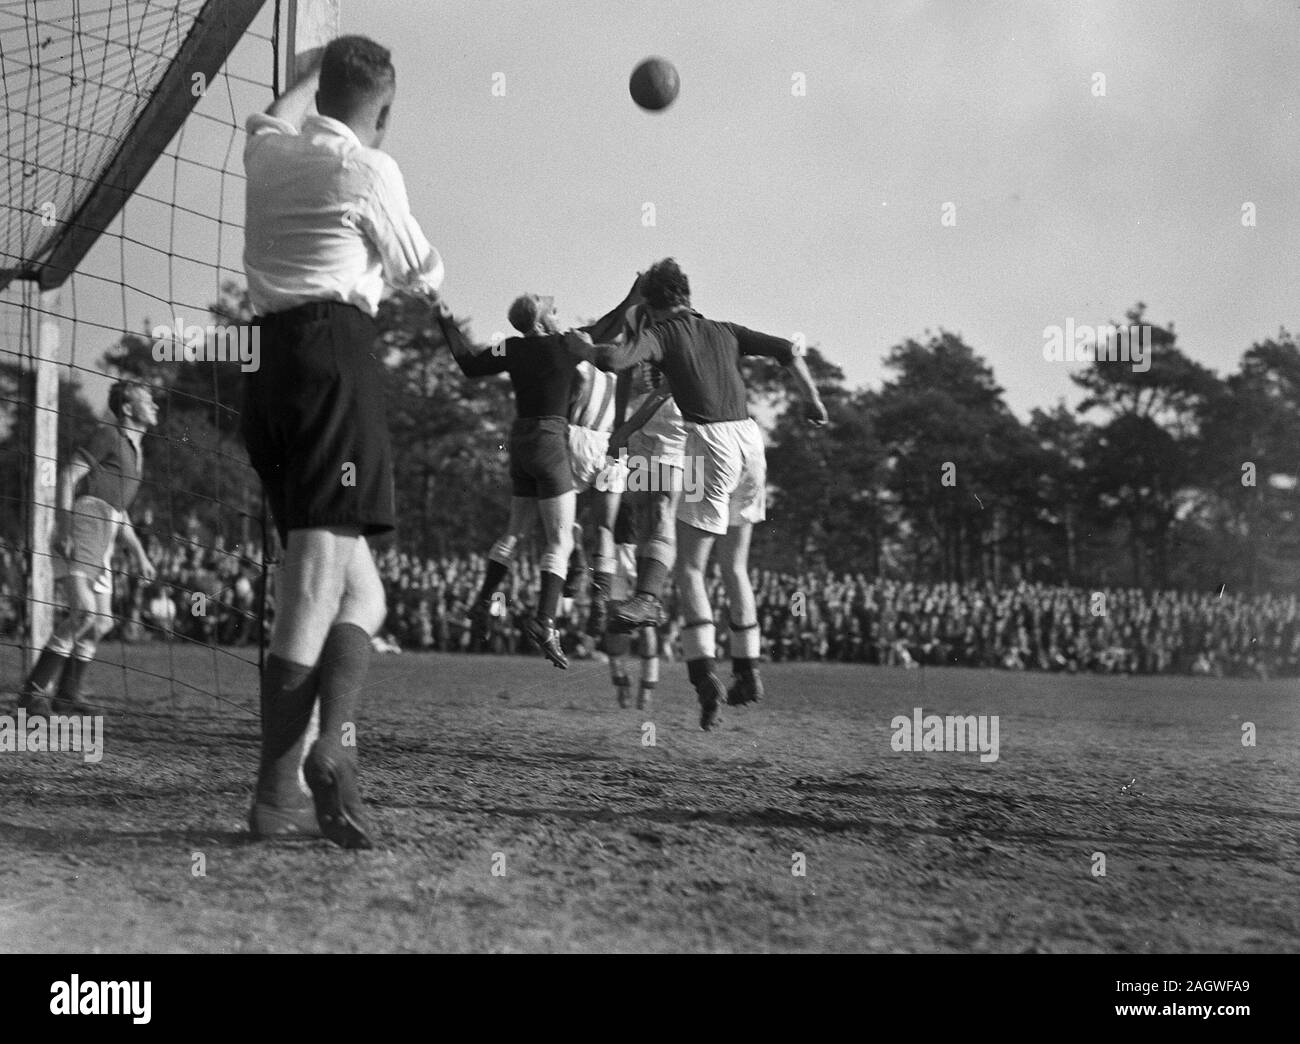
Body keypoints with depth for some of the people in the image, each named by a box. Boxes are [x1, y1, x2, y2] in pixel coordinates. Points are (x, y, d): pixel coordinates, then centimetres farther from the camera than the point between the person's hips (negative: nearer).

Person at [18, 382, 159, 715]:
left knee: (101, 622, 6)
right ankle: (34, 690, -18)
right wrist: (64, 525, -22)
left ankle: (66, 695, 12)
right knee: (83, 612, -22)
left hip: (101, 542, 9)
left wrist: (140, 555, 24)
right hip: (80, 529, -9)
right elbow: (68, 475, -11)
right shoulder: (108, 435, -2)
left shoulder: (135, 450, 24)